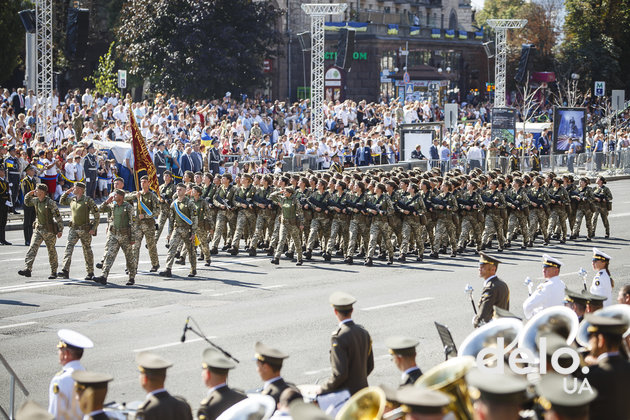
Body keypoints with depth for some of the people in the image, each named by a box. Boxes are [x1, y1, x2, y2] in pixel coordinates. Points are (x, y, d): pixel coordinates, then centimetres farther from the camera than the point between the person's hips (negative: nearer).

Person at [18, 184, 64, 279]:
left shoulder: (50, 202, -15)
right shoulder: (35, 200, 5)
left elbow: (58, 217, -13)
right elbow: (27, 202, 26)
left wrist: (60, 230, -14)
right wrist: (30, 193, 8)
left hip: (49, 230, -6)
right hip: (38, 229, 6)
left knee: (51, 251, 6)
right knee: (32, 248, -9)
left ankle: (54, 272, 18)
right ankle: (27, 269, -18)